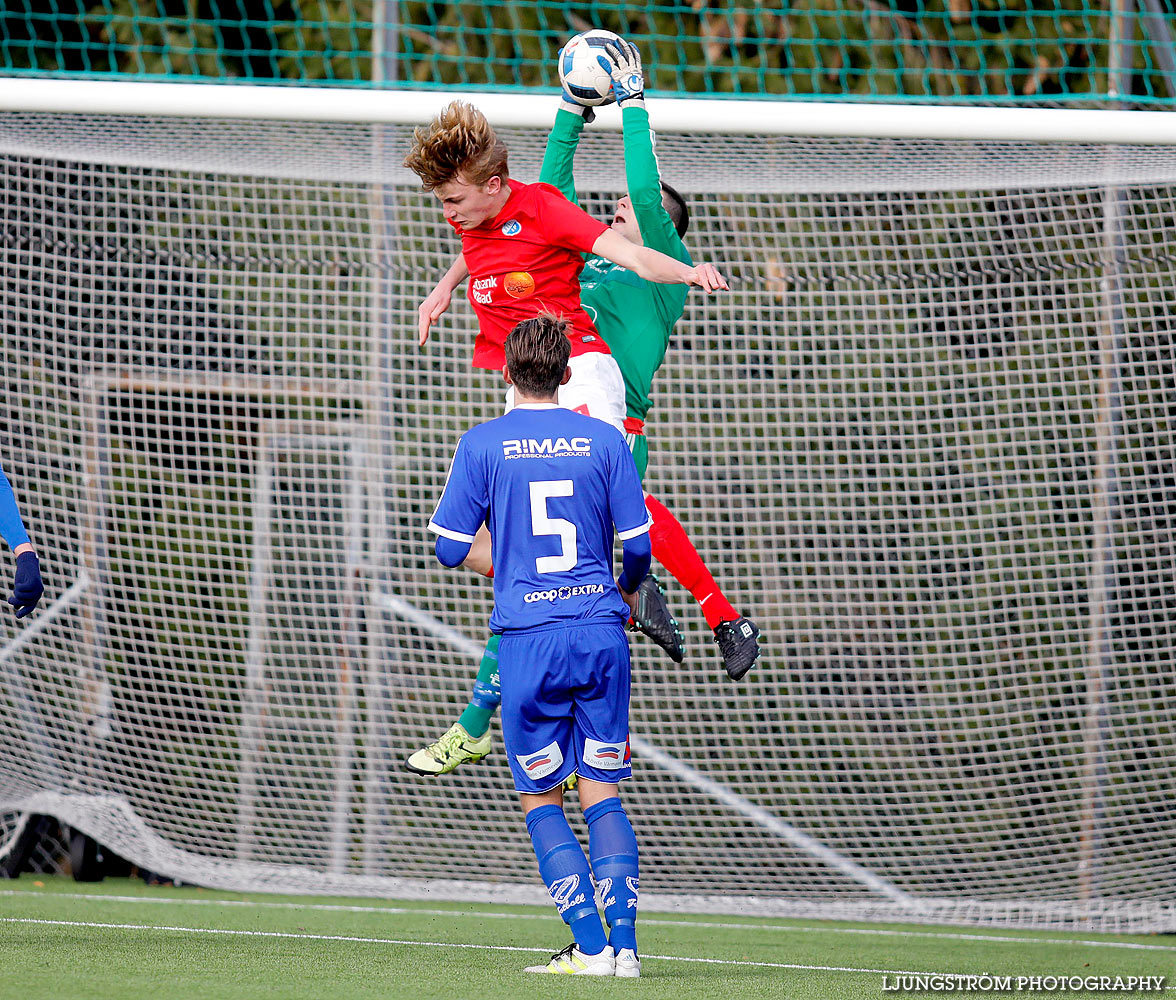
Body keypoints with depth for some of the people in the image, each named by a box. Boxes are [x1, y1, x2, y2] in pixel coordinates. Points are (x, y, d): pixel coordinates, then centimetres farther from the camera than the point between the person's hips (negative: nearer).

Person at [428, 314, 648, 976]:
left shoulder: (483, 445, -1)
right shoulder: (604, 441, 3)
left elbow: (451, 549, 1)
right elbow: (639, 546, 4)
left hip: (528, 637, -2)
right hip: (602, 632, 2)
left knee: (541, 800, 8)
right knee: (602, 793, 10)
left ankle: (590, 946, -3)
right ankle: (624, 942, -3)